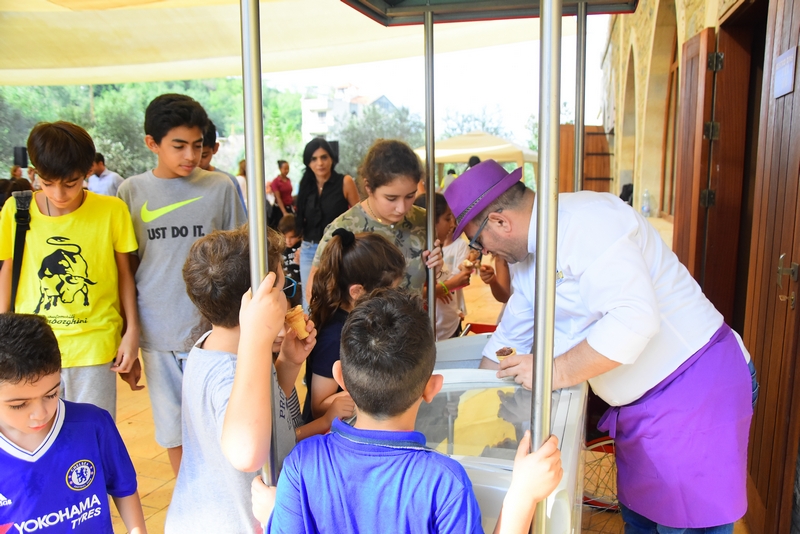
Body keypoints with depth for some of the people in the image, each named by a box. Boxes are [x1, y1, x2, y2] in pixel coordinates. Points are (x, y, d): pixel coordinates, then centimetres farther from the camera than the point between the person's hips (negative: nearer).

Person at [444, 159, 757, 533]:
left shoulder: (585, 221, -23)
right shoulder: (528, 255, 7)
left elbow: (635, 316, -32)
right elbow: (509, 340, 14)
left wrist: (556, 372, -27)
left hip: (696, 386, -9)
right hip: (640, 403, 9)